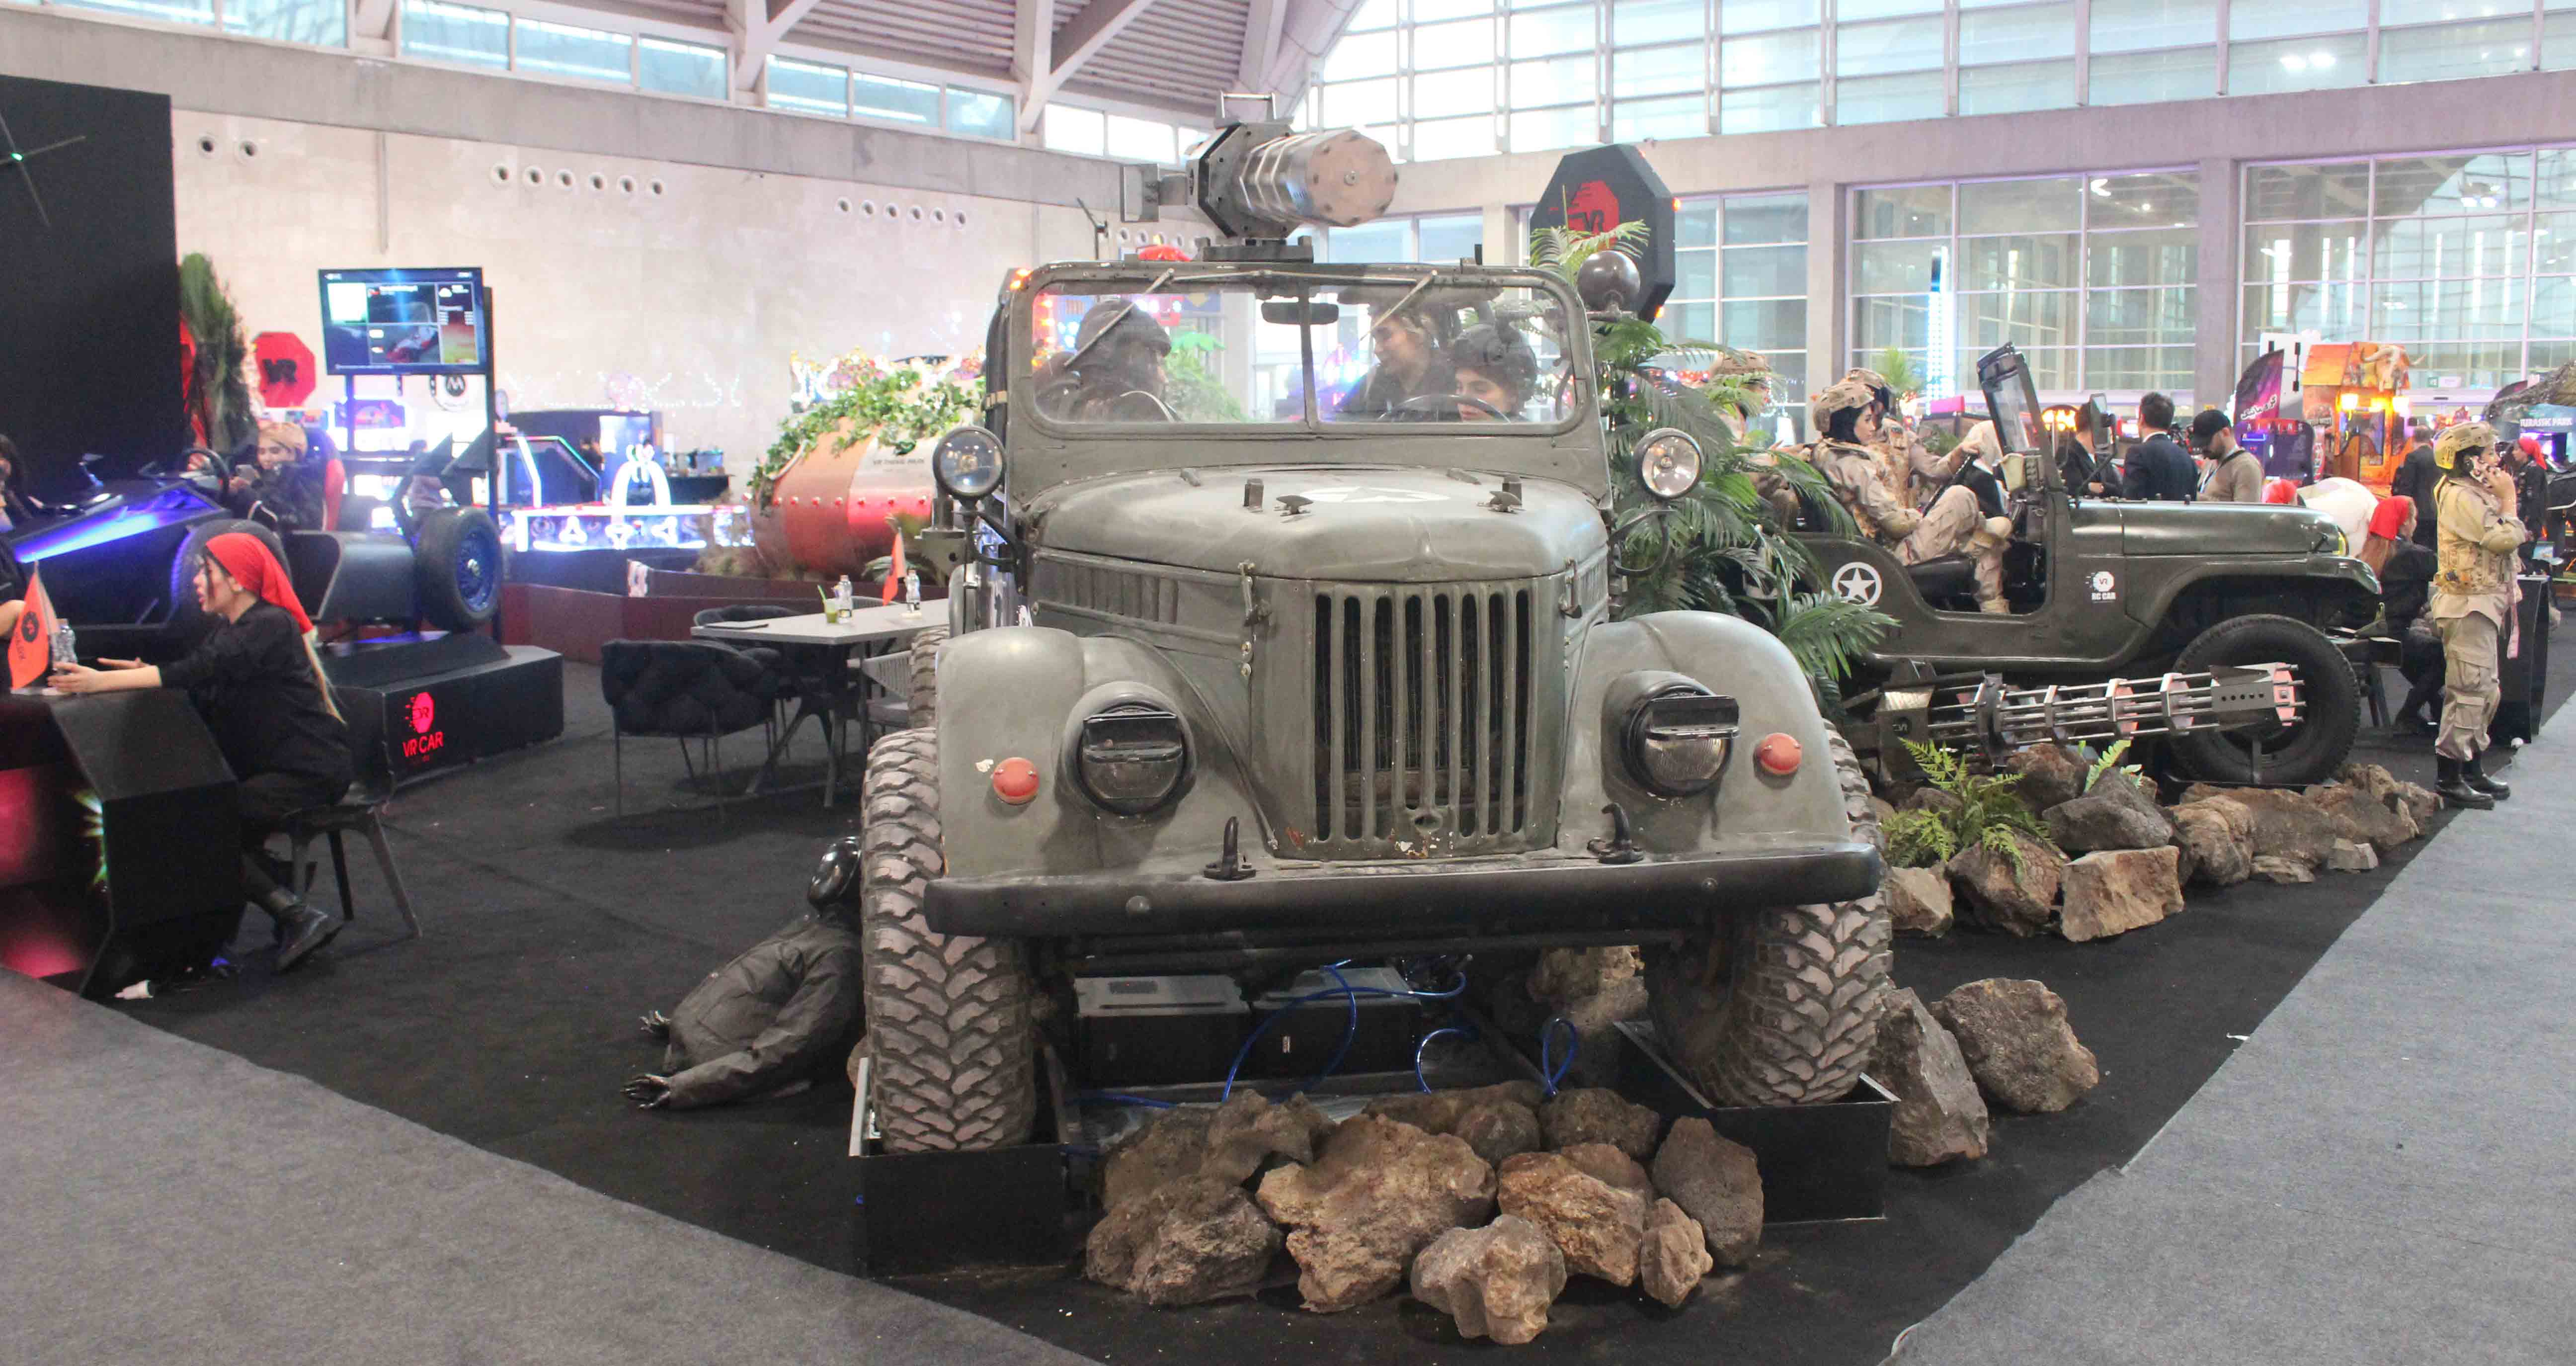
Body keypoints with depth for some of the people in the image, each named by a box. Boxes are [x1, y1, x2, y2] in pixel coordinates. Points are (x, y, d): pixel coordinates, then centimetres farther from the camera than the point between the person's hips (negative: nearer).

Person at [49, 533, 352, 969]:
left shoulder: (272, 626, -13)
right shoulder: (231, 627, 17)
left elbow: (202, 671, -26)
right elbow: (199, 680, 6)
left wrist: (103, 681, -29)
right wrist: (145, 673, -14)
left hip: (310, 769, -9)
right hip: (271, 766, 9)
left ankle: (300, 919, -15)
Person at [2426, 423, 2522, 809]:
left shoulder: (2475, 495, 17)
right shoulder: (2460, 497, -15)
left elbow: (2507, 541, 17)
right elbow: (2506, 539, -20)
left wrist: (2501, 499, 9)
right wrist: (2508, 498, -10)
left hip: (2483, 604, 11)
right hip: (2469, 605, -11)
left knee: (2484, 691, 16)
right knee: (2469, 690, -11)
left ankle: (2471, 769, 25)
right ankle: (2449, 779, -9)